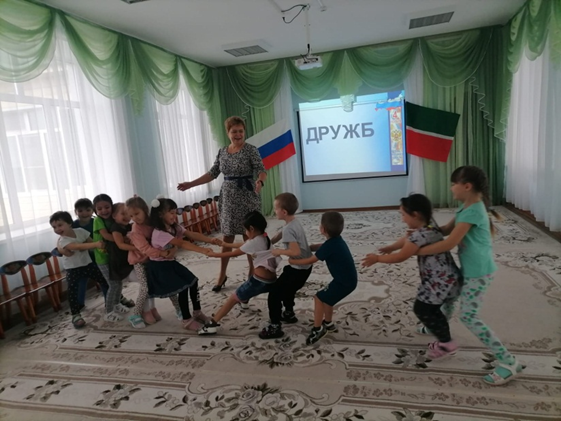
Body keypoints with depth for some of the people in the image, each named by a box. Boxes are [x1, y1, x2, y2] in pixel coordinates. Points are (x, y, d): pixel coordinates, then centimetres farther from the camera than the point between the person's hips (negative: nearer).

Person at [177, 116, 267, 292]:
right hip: (228, 198, 5)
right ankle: (222, 275, 20)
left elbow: (262, 171, -15)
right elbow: (212, 173, 13)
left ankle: (252, 274, 19)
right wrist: (191, 184, 7)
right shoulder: (222, 152, 9)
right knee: (226, 237, 9)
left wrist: (260, 182, -37)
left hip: (247, 198, -5)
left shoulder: (251, 150, -6)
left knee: (249, 237, 3)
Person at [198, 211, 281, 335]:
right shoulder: (265, 238, 13)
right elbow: (242, 245, 23)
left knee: (233, 298, 2)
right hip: (271, 280, 8)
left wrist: (214, 254, 9)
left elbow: (233, 254, -3)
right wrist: (225, 244, 27)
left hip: (259, 280, -8)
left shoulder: (254, 242, -11)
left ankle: (212, 324, 5)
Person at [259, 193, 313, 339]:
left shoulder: (288, 229, -26)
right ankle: (289, 314, 47)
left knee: (274, 294, -3)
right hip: (305, 266, 10)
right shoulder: (295, 222, 3)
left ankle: (275, 327, 5)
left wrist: (279, 252, -21)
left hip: (299, 269, -10)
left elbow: (296, 251, -34)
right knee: (286, 288, 31)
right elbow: (279, 236, 18)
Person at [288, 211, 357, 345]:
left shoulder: (330, 246, -23)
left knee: (319, 298, -1)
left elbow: (310, 261, -15)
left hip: (345, 282, -9)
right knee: (326, 297, 22)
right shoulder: (335, 240, 4)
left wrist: (293, 261, -2)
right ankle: (328, 323, 36)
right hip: (348, 279, 9)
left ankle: (317, 329, 11)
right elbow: (320, 247, 22)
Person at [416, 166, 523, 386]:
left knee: (469, 318, -7)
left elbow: (449, 243, -28)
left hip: (478, 272, -10)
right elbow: (446, 230, 12)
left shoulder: (472, 211, -25)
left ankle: (509, 362, 1)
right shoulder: (468, 207, 7)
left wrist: (416, 250, -20)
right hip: (469, 268, 10)